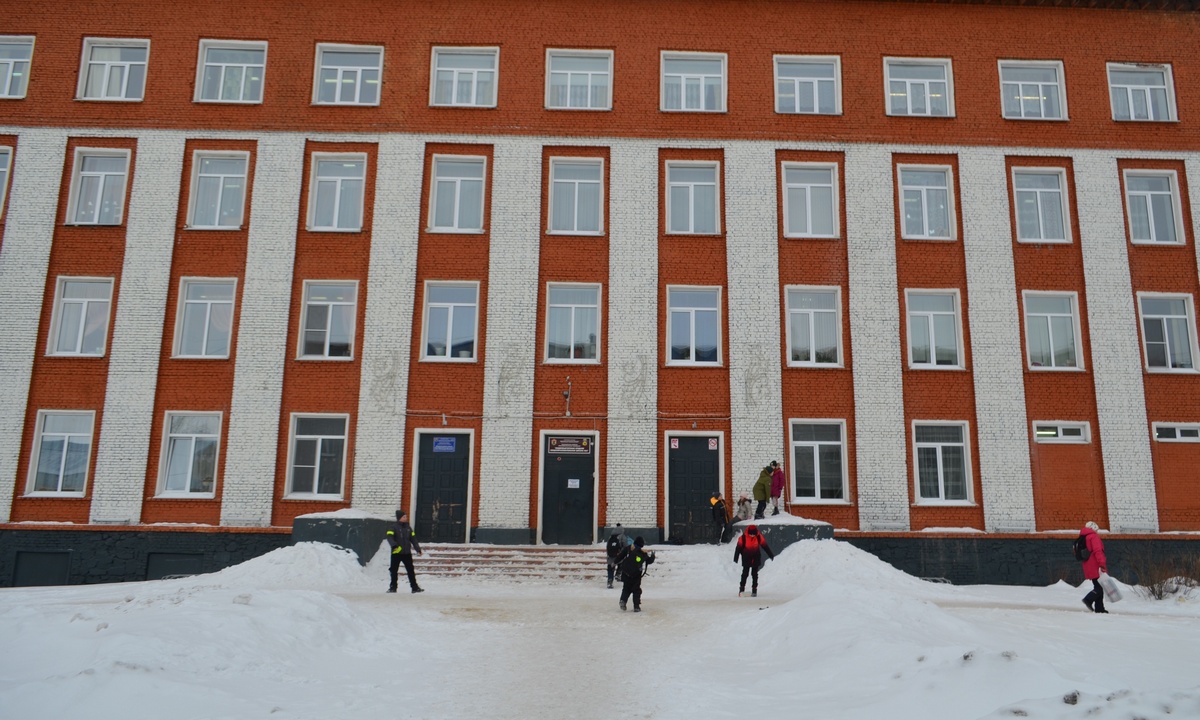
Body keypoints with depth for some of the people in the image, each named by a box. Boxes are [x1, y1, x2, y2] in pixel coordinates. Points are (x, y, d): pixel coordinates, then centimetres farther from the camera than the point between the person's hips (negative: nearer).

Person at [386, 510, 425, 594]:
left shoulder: (408, 528, 10)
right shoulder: (393, 528, -6)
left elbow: (413, 539, 13)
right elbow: (389, 537, -20)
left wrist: (418, 549, 6)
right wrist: (394, 545, -38)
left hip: (407, 553, 4)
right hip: (396, 553, -4)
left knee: (410, 570, 4)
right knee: (394, 571, 5)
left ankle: (414, 587, 8)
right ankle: (393, 587, 17)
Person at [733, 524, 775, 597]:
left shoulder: (759, 537, -13)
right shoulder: (743, 537, -18)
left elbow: (765, 546, -1)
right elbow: (739, 547, -11)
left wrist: (771, 555, 5)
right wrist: (736, 558, -11)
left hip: (756, 557, 1)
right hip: (746, 558, -1)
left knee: (754, 574, 2)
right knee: (745, 573, -2)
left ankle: (754, 590, 6)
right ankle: (742, 588, 6)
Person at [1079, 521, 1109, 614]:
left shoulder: (1082, 538, 20)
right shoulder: (1094, 536, -7)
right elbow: (1097, 551, -20)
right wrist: (1102, 563, -27)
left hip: (1088, 568, 9)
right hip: (1096, 567, -9)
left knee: (1098, 587, 12)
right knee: (1100, 586, -8)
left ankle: (1099, 608, 10)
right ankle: (1089, 599, -22)